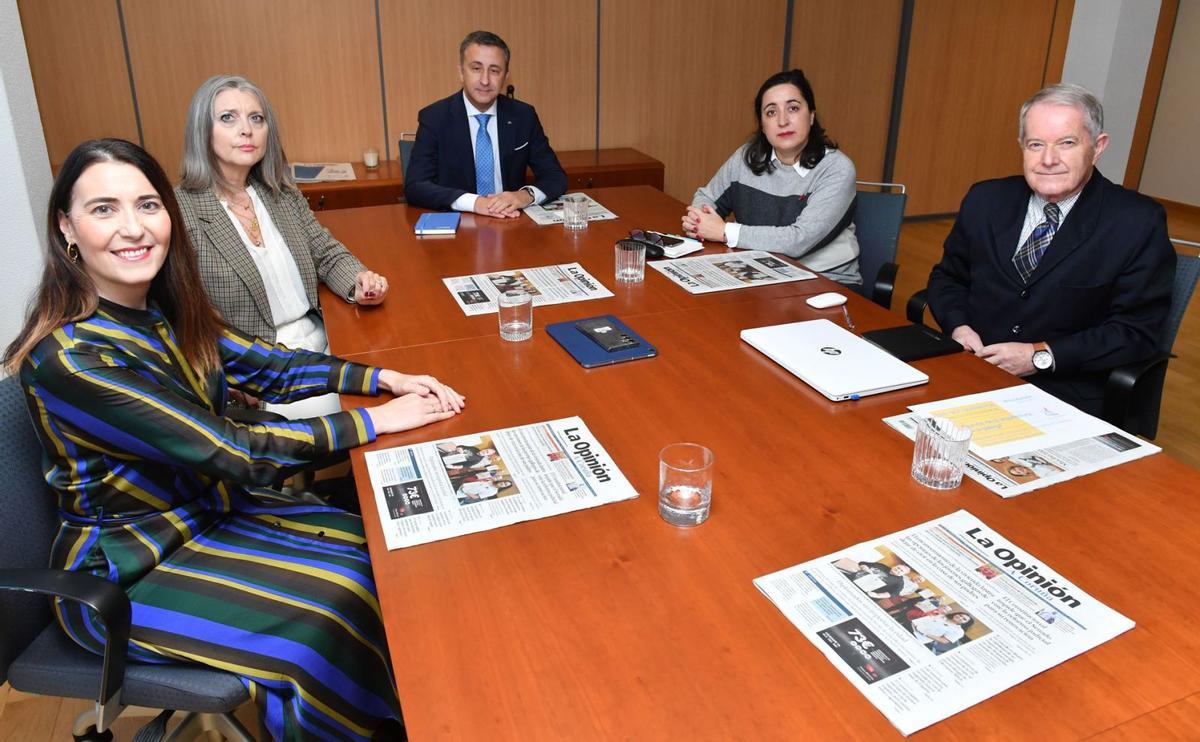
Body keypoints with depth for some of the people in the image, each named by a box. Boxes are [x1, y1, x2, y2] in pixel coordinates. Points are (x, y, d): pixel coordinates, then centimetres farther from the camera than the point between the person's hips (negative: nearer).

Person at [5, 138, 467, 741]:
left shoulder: (164, 306, -5)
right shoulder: (69, 359, -29)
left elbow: (263, 365, 2)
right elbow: (230, 451, -30)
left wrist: (383, 378, -11)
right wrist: (376, 420, -25)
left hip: (205, 507, 7)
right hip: (122, 573, -7)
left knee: (373, 555, -2)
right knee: (334, 604, -15)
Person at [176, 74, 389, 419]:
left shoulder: (282, 194, 9)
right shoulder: (180, 213, -10)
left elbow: (328, 254, 12)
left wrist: (360, 283, -10)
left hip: (320, 346, 6)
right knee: (330, 412, -24)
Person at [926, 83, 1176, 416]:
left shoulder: (1138, 223, -3)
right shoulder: (985, 200, 7)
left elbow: (1137, 332, -4)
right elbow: (947, 277, 16)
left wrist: (1041, 356, -15)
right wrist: (959, 326, -5)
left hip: (1065, 397, -3)